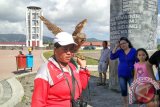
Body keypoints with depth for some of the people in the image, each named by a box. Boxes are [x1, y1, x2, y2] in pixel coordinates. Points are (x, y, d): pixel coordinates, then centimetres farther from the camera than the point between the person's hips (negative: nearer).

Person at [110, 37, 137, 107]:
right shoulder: (119, 51, 2)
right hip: (121, 74, 3)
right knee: (123, 90, 11)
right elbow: (112, 57, -9)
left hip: (131, 75, -3)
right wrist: (116, 47, -10)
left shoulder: (134, 51, -5)